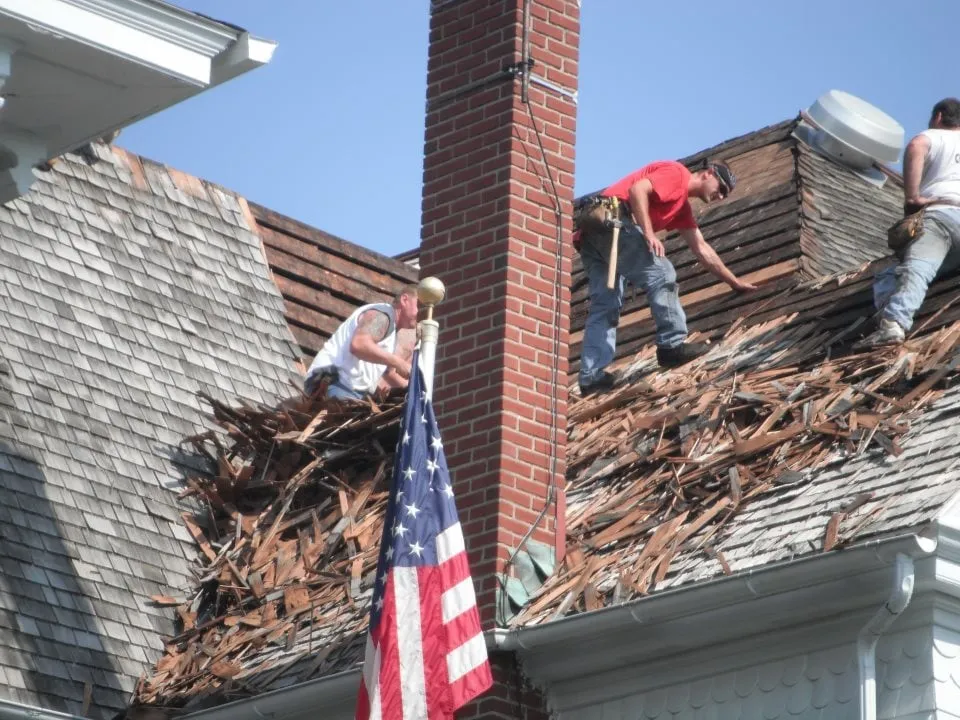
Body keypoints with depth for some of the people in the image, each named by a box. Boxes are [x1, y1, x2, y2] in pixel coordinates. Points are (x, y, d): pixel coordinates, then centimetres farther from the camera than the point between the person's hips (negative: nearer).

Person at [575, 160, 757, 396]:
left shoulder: (683, 206, 30)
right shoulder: (677, 173, 2)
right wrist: (649, 234, -19)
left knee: (604, 306, 5)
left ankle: (591, 377, -3)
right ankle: (672, 344, -11)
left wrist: (735, 283, 36)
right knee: (660, 274, -9)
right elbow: (637, 189, -14)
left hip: (591, 233, 10)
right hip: (612, 217, -10)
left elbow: (702, 249, 34)